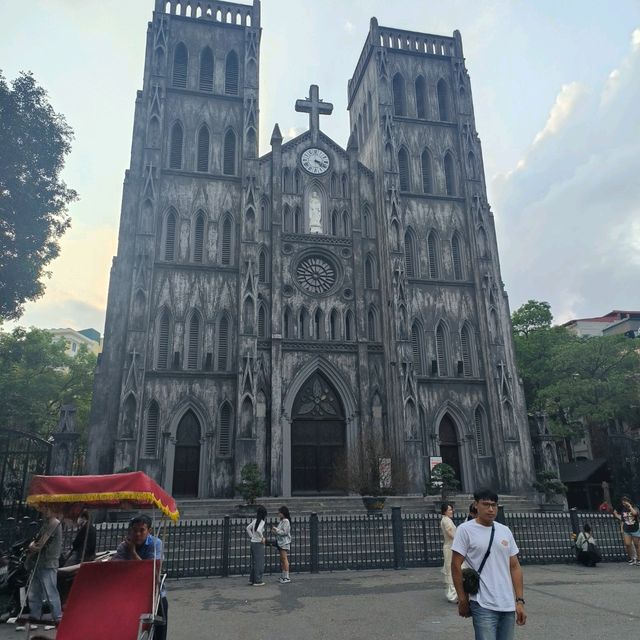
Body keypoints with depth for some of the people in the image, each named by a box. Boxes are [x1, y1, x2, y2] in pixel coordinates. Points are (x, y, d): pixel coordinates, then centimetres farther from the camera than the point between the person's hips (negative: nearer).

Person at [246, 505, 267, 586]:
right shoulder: (262, 521, -17)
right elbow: (258, 530, -33)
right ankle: (257, 581, 8)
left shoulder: (255, 520, 5)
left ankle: (252, 579, 25)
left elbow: (248, 528, 14)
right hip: (258, 544, -8)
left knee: (254, 562, 18)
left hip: (253, 543, 8)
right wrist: (262, 538, -18)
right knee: (259, 562, 2)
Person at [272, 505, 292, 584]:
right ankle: (283, 576, 17)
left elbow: (284, 532, -19)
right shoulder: (281, 521, 15)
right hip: (280, 542, 9)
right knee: (282, 559, 11)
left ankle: (287, 577, -5)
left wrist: (276, 529, -12)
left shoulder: (286, 521, -13)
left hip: (285, 542, -9)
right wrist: (275, 531, 3)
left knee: (284, 558, -8)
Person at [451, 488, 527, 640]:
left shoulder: (505, 531, 8)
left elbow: (515, 566, 10)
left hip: (508, 605, 5)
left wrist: (519, 600, 5)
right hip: (483, 606, -5)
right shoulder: (465, 529, -8)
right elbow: (456, 565, -7)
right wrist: (462, 600, -6)